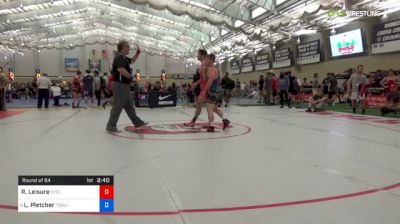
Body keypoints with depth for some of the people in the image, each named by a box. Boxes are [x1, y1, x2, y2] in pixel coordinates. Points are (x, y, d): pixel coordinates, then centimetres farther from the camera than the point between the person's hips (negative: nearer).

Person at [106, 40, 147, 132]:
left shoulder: (124, 58, 16)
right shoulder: (119, 57, -16)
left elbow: (132, 61, 35)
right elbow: (121, 69, -31)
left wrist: (137, 54, 19)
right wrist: (130, 76, -17)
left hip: (125, 85, 11)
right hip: (120, 85, -11)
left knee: (129, 106, 15)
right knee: (117, 107, -5)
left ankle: (137, 122, 24)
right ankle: (111, 126, 2)